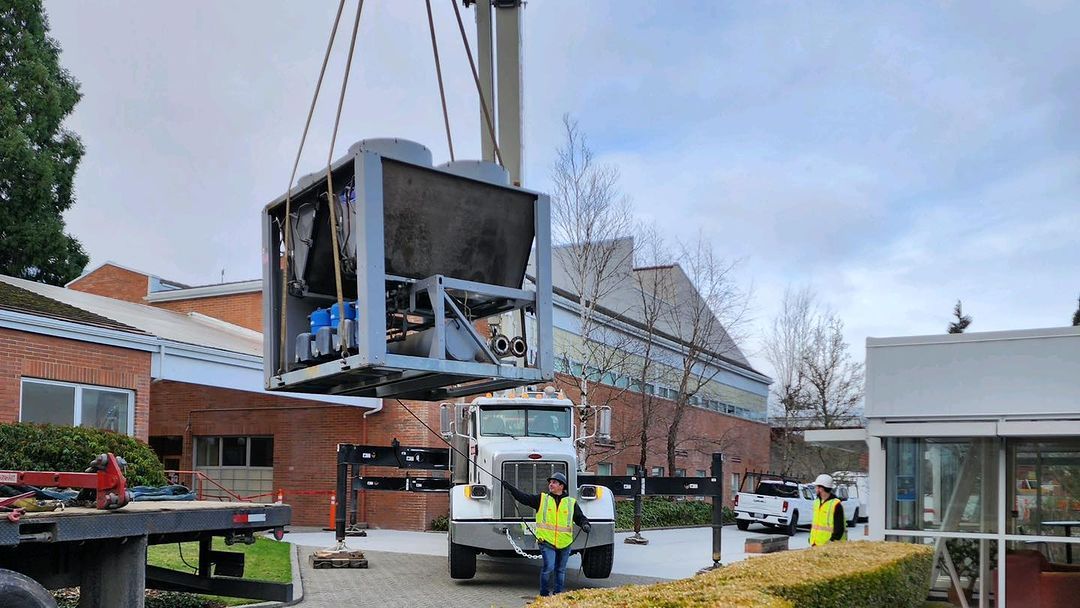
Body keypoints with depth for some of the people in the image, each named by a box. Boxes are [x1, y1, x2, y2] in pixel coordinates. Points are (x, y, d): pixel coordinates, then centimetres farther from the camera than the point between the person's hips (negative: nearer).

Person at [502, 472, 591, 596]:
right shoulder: (541, 499, 5)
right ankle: (544, 593, 3)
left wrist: (585, 525, -10)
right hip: (547, 541, -2)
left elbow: (580, 517, 11)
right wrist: (509, 486, -8)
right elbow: (523, 497, 0)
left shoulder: (571, 502, 7)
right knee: (548, 568, -14)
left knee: (561, 570, 12)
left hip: (564, 543, 2)